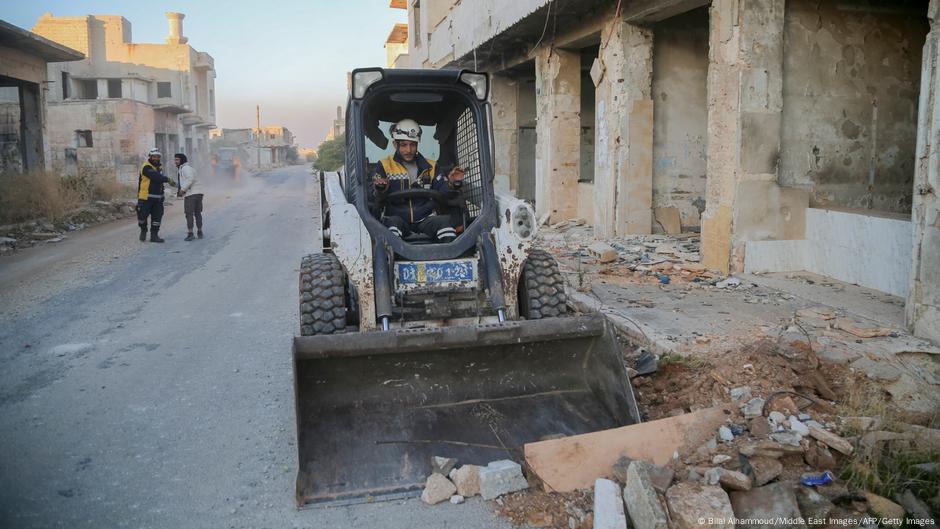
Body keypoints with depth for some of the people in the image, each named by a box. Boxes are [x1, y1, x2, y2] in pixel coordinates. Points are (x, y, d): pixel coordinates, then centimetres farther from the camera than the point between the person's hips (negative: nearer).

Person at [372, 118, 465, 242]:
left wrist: (452, 184, -14)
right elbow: (374, 199, -2)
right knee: (394, 222, -36)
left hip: (425, 220, 2)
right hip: (397, 217, -2)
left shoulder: (430, 167, 17)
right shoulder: (385, 166, 9)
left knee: (446, 220, -27)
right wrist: (380, 189, -26)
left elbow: (443, 192, 9)